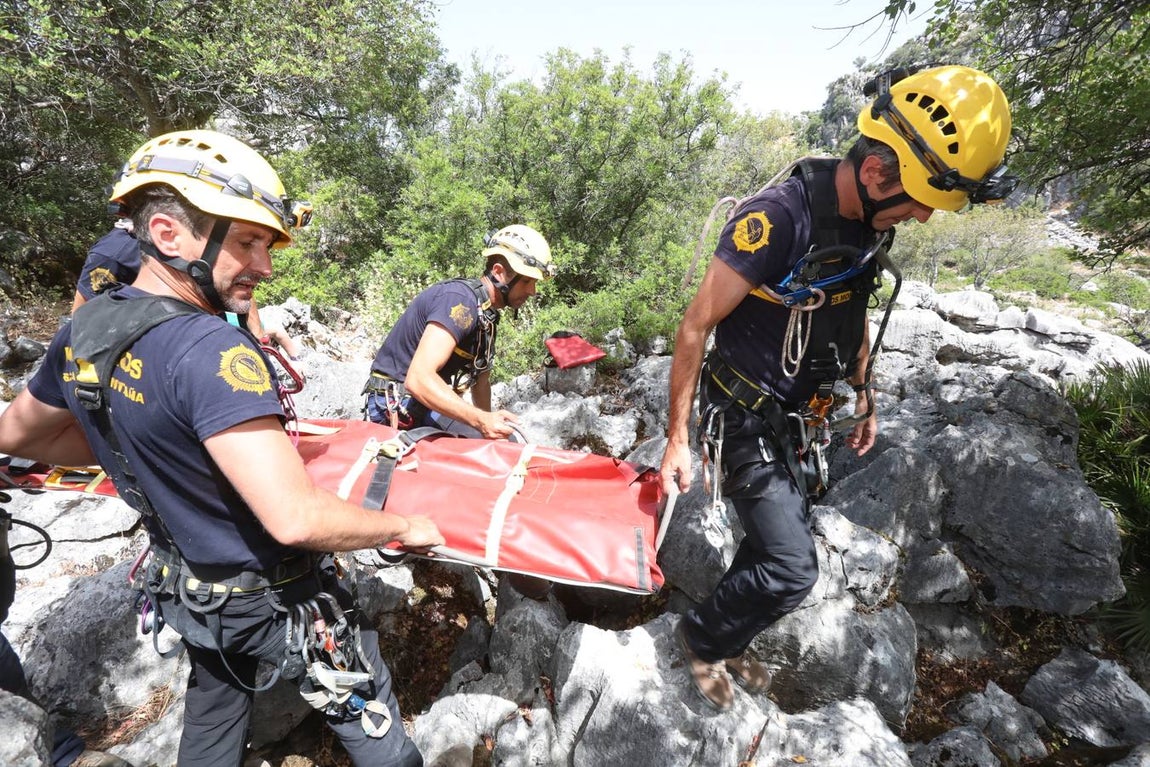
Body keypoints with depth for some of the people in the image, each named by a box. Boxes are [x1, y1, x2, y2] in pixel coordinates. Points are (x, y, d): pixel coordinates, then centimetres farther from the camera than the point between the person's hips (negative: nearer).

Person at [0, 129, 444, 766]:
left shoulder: (82, 329, -5)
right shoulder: (212, 350, -32)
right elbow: (296, 519, -35)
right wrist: (405, 527, -20)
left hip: (185, 587, 8)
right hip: (276, 597, -8)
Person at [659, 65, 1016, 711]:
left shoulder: (871, 224, 0)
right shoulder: (778, 217, -25)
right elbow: (696, 326, -22)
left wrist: (866, 399, 22)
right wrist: (677, 439, -19)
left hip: (795, 418, 8)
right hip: (746, 417, -8)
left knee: (779, 544, 19)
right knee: (793, 569, -8)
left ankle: (728, 643, 44)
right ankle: (702, 638, 22)